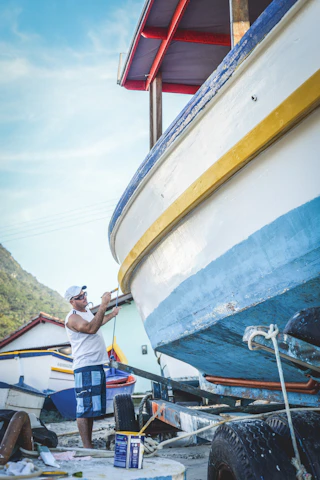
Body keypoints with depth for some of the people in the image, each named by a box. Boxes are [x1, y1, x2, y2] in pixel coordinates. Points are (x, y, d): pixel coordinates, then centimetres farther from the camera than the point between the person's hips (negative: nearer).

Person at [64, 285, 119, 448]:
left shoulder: (87, 311, 16)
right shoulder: (72, 317, -14)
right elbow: (91, 328, -31)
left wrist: (111, 315, 45)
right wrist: (103, 306, -32)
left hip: (97, 365, 10)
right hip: (85, 368, -10)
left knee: (92, 408, 14)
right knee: (85, 409, -9)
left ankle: (89, 444, 22)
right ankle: (87, 447, -7)